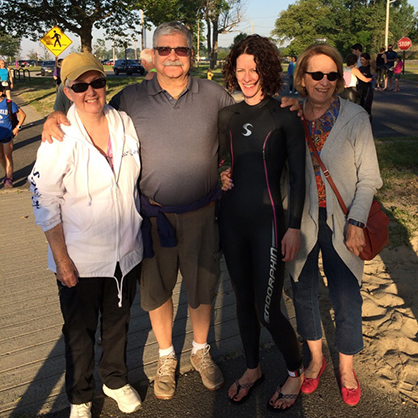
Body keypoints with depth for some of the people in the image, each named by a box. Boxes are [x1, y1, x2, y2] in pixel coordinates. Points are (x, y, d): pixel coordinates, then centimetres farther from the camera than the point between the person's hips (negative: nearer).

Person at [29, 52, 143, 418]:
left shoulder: (125, 124, -2)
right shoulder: (59, 138, -15)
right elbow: (45, 200, -12)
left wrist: (139, 237, 10)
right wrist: (61, 258, -13)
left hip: (126, 252, 4)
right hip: (81, 258, -3)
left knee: (118, 321, 21)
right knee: (80, 330, 14)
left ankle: (116, 380, 46)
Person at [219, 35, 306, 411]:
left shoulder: (285, 117, -7)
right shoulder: (228, 116, 6)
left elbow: (298, 176, -6)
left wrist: (294, 227, -10)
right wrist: (220, 176, 0)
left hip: (267, 221, -5)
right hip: (231, 219, 5)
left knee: (267, 310, -1)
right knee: (243, 300, 16)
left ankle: (296, 372, 26)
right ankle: (252, 369, 37)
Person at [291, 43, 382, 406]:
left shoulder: (355, 117, -6)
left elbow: (369, 176, -4)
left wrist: (356, 222, -14)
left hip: (341, 222, -1)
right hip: (300, 221, 2)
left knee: (346, 296, 4)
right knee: (303, 290, 12)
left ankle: (346, 367, 29)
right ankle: (316, 358, 36)